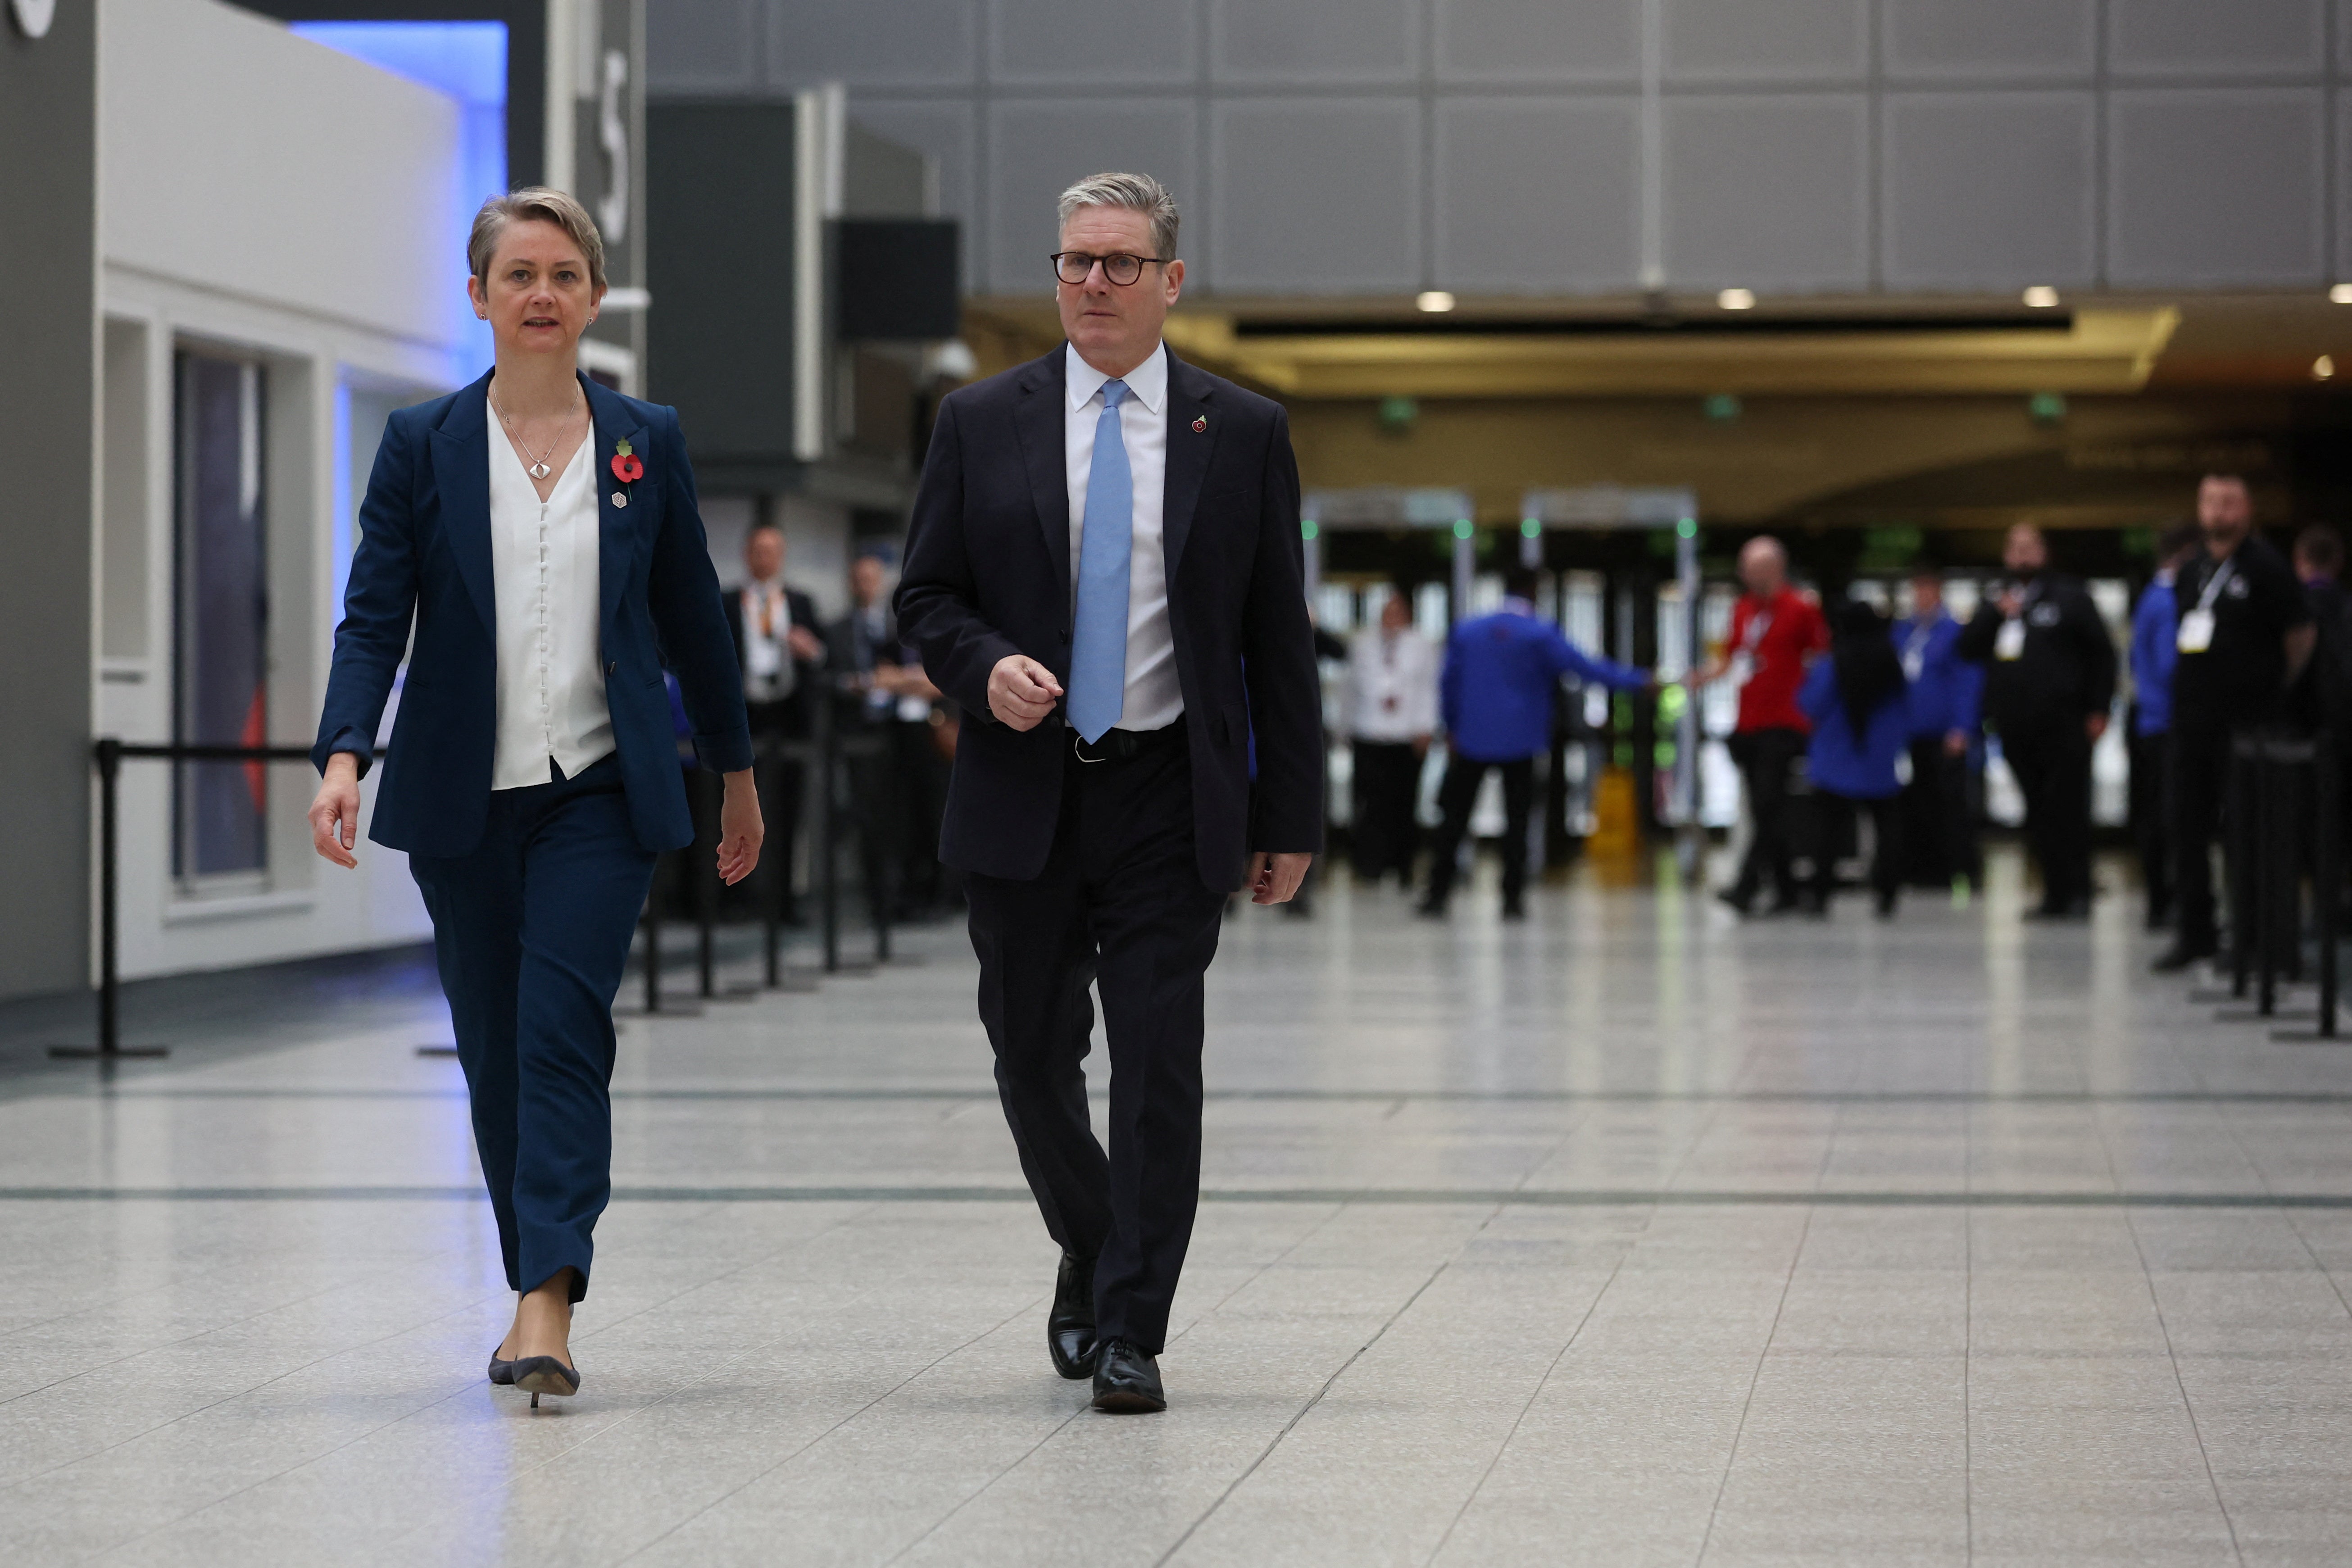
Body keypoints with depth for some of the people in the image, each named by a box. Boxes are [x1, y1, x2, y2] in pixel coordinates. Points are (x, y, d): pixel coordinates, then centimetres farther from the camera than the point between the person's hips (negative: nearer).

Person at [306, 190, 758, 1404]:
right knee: (493, 1050, 7)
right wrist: (343, 756, -20)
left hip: (603, 790, -1)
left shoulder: (647, 442, 5)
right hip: (464, 799, 1)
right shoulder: (423, 445, 2)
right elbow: (374, 617, -4)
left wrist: (735, 773, 18)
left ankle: (546, 1306, -20)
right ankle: (539, 1287, 21)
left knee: (562, 1031, -15)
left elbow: (691, 616, 13)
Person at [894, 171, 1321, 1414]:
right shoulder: (982, 423, 6)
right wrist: (987, 666, -14)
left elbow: (1279, 638, 5)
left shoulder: (1242, 434, 4)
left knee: (1158, 1065, -7)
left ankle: (1130, 1335, -2)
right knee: (1033, 1056, 9)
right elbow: (925, 597, 8)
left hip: (1170, 800, -1)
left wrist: (1290, 817, 2)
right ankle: (1090, 1254, 34)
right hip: (1023, 795, 2)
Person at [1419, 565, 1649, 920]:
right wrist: (1638, 681, -8)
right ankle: (1513, 899, 0)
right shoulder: (1540, 635, -8)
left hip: (1472, 740, 2)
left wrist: (1452, 729, 22)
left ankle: (1437, 894, 8)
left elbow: (1449, 683, 9)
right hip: (1519, 741, -2)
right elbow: (1584, 667, -12)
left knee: (1455, 818, 9)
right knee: (1516, 821, 3)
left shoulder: (1466, 632, 3)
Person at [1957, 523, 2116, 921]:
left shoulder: (2070, 597, 3)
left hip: (2063, 724, -5)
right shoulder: (1996, 600, 17)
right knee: (2038, 814, 6)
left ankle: (2077, 893, -8)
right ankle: (2055, 892, 10)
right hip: (2014, 725, 5)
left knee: (2068, 810, -9)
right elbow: (1968, 649, 9)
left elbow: (2102, 654, 1)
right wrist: (1997, 615, -5)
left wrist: (2098, 710, -6)